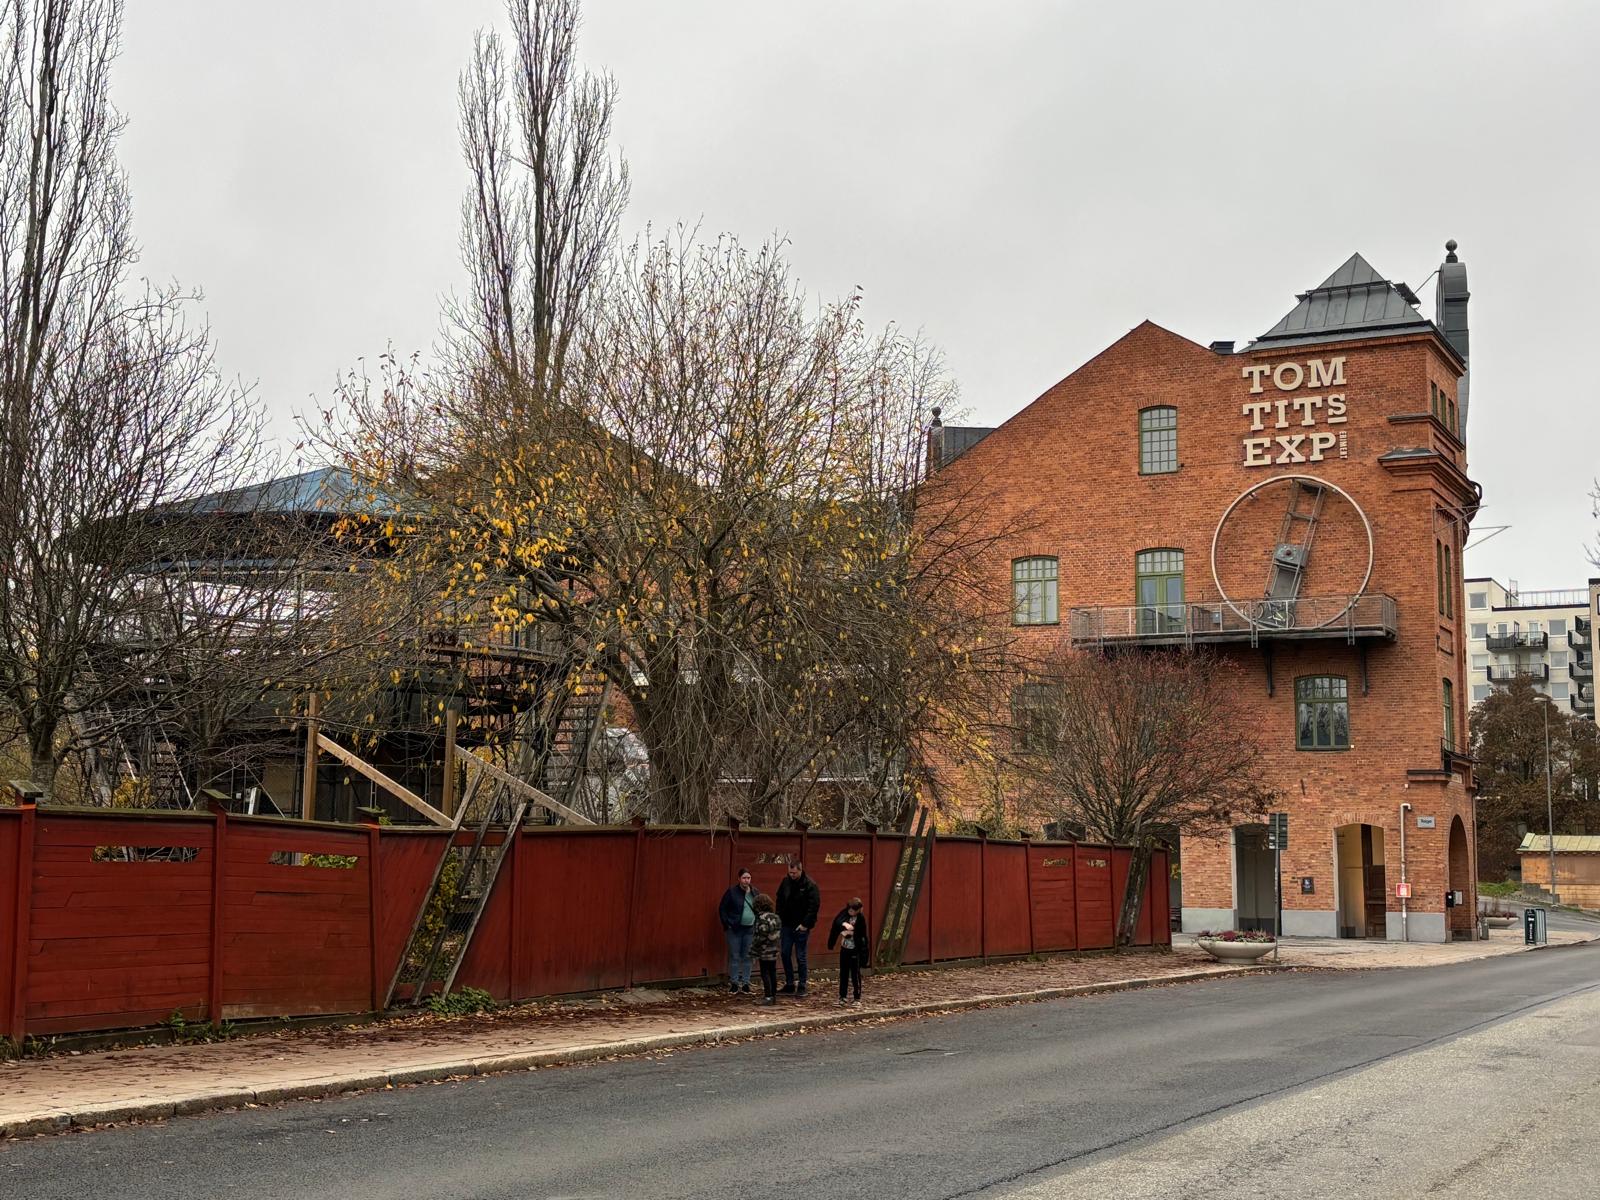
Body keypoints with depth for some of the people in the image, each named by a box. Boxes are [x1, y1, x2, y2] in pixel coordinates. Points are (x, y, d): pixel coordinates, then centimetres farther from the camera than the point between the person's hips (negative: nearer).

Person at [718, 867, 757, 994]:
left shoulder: (754, 892, 8)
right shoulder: (732, 892, -5)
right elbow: (722, 909, -2)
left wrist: (757, 925, 8)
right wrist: (727, 925, -7)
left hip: (750, 929, 4)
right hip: (734, 929, -4)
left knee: (747, 957, 6)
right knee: (734, 956, 0)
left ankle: (745, 982, 13)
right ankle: (734, 982, 8)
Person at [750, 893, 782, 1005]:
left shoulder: (762, 918, -16)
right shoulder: (776, 917, 8)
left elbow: (760, 937, -18)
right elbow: (779, 935, 12)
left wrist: (754, 953, -11)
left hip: (764, 952, -8)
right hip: (774, 951, 8)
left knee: (765, 973, -2)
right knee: (772, 973, 13)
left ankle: (768, 996, -4)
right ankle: (773, 995, 20)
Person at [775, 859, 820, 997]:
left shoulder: (810, 885, -13)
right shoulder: (786, 882, 4)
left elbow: (814, 906, -15)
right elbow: (779, 901, 15)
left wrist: (805, 924, -16)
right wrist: (779, 917, 4)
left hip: (801, 927, -5)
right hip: (787, 926, 5)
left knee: (800, 957, 0)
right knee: (785, 955, 7)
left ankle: (802, 986, 8)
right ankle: (789, 985, 16)